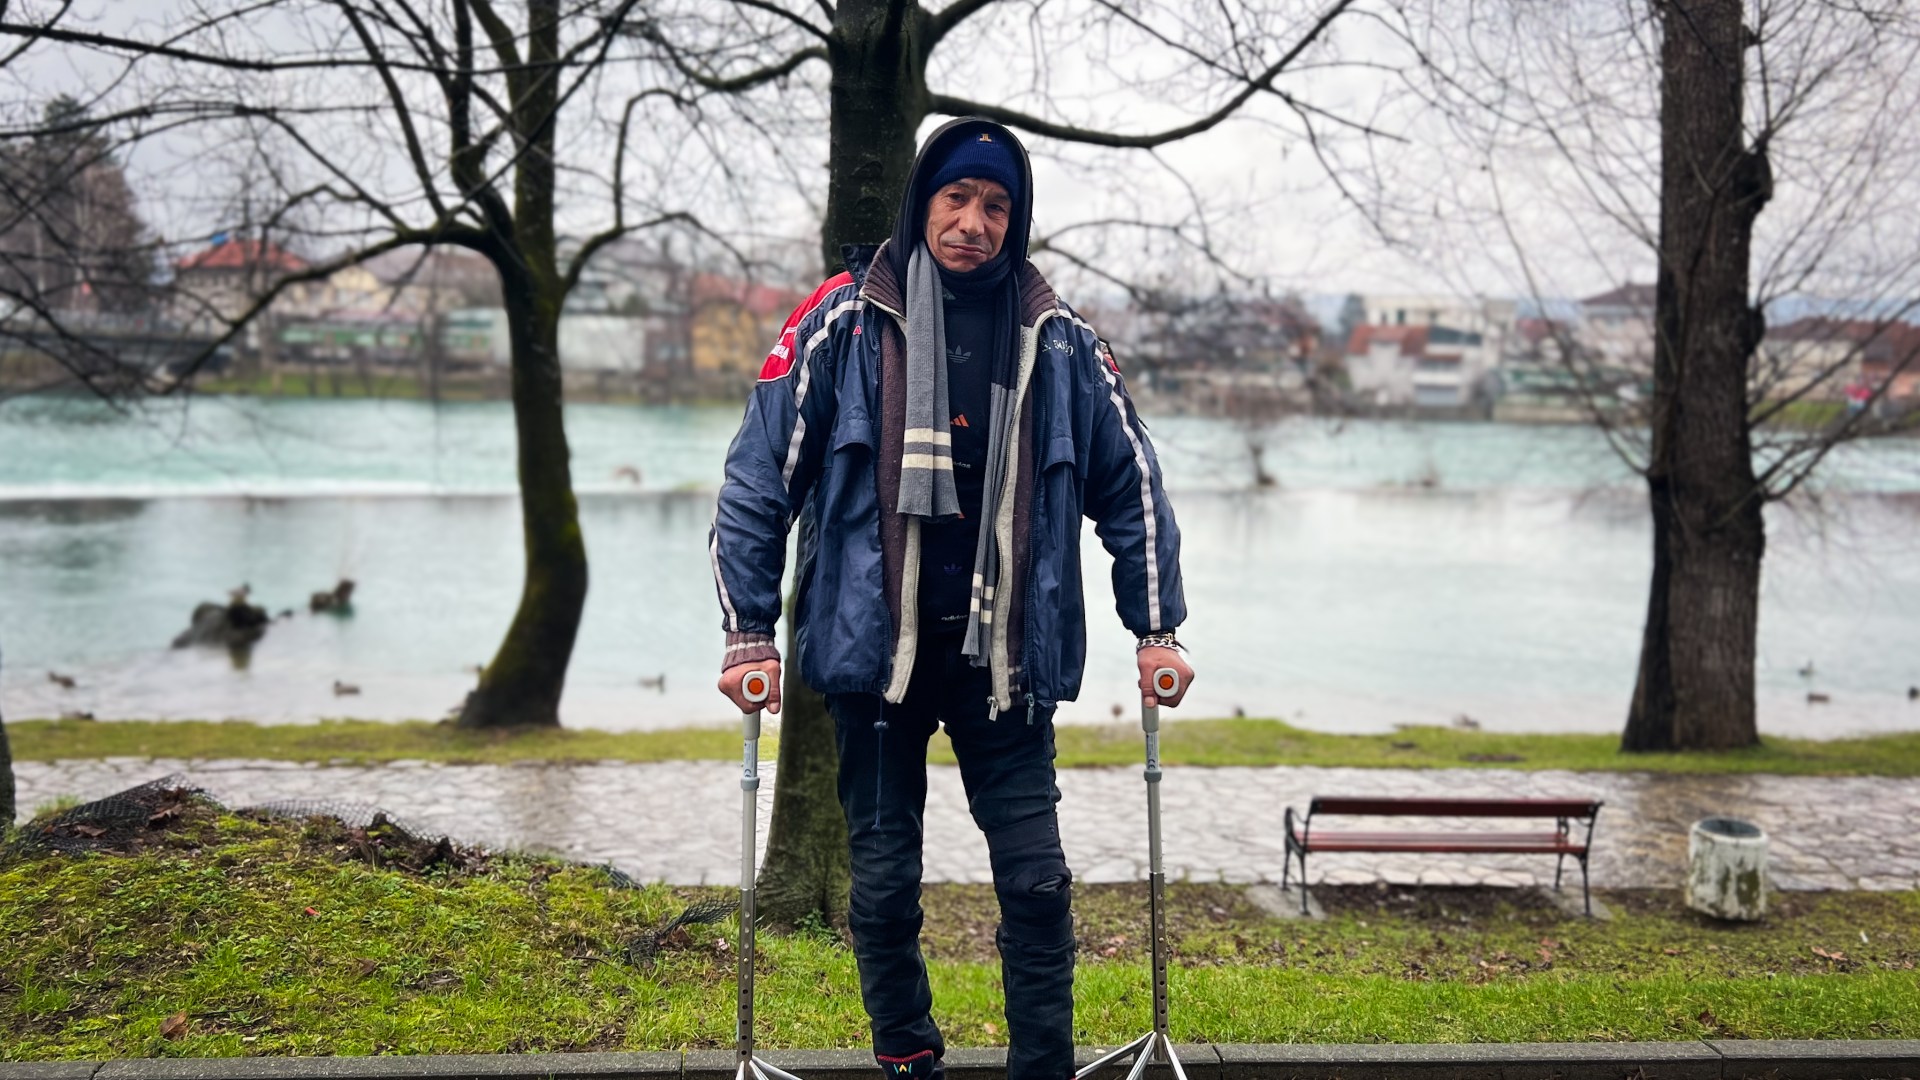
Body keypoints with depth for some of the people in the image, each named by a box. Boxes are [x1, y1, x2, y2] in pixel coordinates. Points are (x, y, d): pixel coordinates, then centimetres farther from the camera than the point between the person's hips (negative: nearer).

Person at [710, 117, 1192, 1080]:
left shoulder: (1057, 340, 4)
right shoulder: (843, 321, -1)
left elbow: (1131, 484, 13)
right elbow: (759, 477, 1)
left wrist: (1155, 629, 11)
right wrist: (748, 631, -2)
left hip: (1006, 657, 1)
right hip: (874, 649, -1)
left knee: (1036, 880, 1)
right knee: (884, 882, 9)